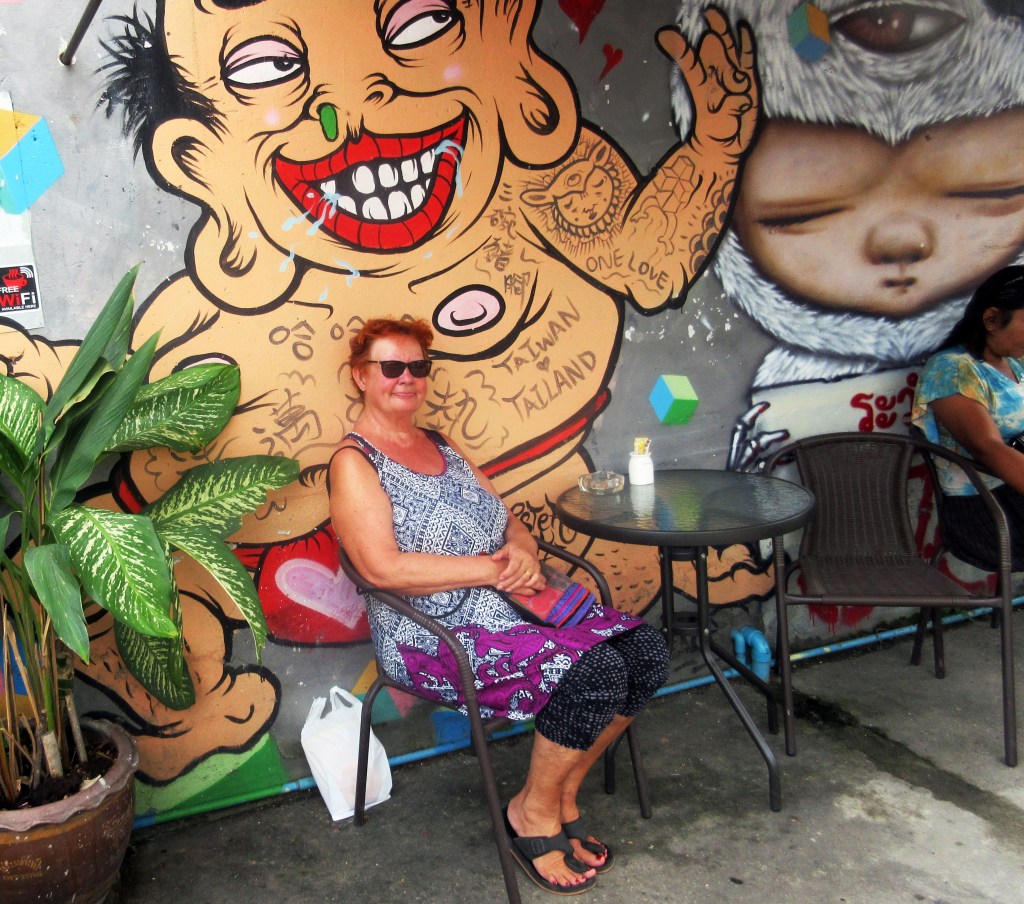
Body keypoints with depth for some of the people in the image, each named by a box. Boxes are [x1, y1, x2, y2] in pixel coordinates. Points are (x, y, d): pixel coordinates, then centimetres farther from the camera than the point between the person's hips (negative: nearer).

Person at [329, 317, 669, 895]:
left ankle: (563, 791, 9)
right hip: (435, 636, -8)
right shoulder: (355, 462, -5)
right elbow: (385, 568, -18)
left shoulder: (443, 446, 18)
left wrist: (523, 552, -8)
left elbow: (511, 524, 16)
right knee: (594, 671, -26)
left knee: (646, 649, -9)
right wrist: (493, 569, -18)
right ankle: (534, 813, 0)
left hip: (513, 605, 8)